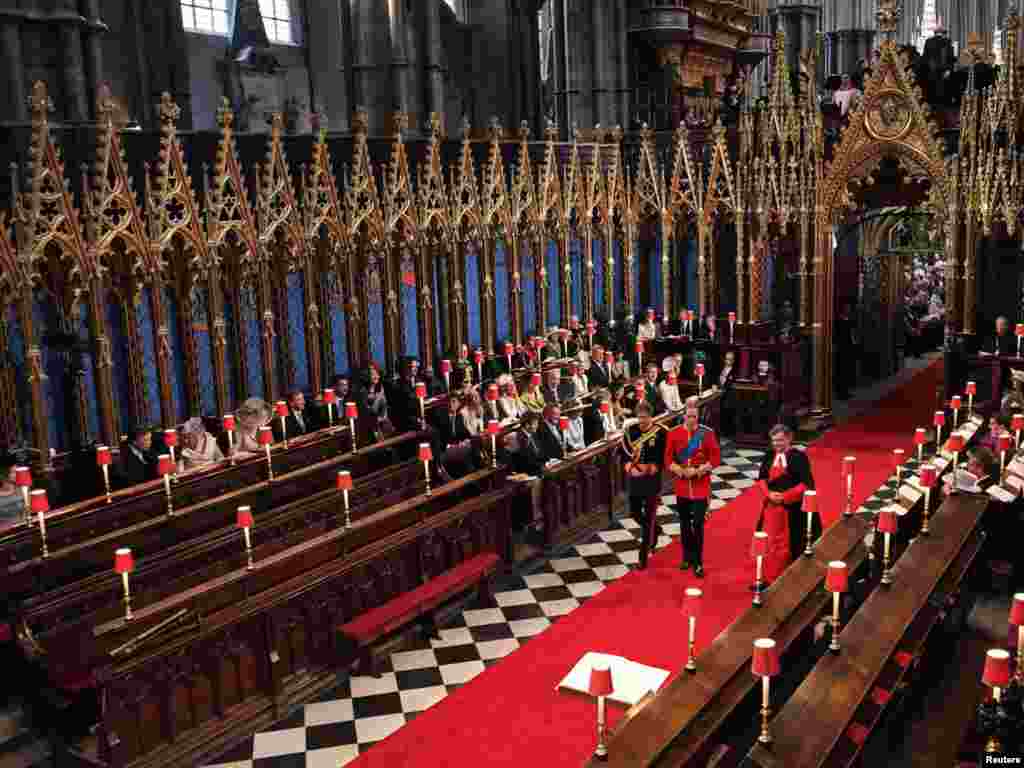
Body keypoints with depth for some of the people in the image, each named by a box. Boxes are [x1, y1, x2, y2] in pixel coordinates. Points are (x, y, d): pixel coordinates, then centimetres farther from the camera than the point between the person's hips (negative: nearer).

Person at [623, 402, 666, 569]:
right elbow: (625, 452, 4)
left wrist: (647, 470, -18)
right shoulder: (631, 431, 1)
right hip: (634, 478, 5)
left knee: (649, 517, 1)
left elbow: (662, 458, -9)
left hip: (651, 480, -4)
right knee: (634, 513, 14)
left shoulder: (660, 432, -10)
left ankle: (644, 555, 8)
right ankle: (654, 530, 45)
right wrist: (631, 467, -13)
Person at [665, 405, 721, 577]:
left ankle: (698, 562, 5)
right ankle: (687, 557, 29)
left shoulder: (707, 433, -7)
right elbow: (668, 459, 1)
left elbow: (716, 458, -4)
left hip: (701, 486, -3)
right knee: (684, 524, 14)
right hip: (682, 485, 3)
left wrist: (698, 471, -14)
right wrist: (682, 471, -14)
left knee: (698, 524, -4)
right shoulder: (674, 433, -2)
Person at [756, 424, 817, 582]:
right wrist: (769, 494, -12)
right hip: (771, 506, 4)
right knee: (770, 544, 7)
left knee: (790, 546, 7)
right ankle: (770, 579, 18)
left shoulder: (799, 457, -10)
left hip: (793, 509, -4)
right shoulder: (769, 456, 5)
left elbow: (806, 484, -14)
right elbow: (761, 479, 7)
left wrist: (784, 496, -18)